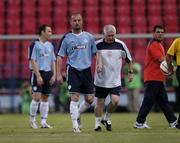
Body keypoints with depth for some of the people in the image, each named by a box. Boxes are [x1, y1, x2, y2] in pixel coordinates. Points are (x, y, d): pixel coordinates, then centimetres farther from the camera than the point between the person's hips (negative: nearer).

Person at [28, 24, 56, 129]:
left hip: (48, 73, 6)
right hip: (38, 73, -6)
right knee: (37, 97, -11)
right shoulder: (35, 45, -7)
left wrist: (54, 75, 6)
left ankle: (44, 122, 8)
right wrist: (38, 76, -16)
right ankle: (32, 120, 5)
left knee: (45, 97, 6)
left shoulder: (50, 45, 13)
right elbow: (33, 61, -11)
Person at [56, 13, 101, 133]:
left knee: (89, 99, 1)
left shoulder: (89, 37, 8)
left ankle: (78, 115, 28)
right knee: (74, 98, -10)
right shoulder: (66, 38, 2)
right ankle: (75, 125, -5)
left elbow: (96, 53, 13)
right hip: (73, 70, -3)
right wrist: (59, 74, -3)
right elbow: (60, 56, 4)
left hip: (86, 70, 3)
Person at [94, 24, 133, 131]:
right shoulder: (97, 45, -7)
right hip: (101, 80, -1)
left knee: (115, 101, -12)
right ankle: (97, 123, 18)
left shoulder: (120, 45, -2)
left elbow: (128, 59, 12)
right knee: (100, 102, 3)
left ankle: (106, 118, 13)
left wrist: (131, 72, 13)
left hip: (115, 80, 1)